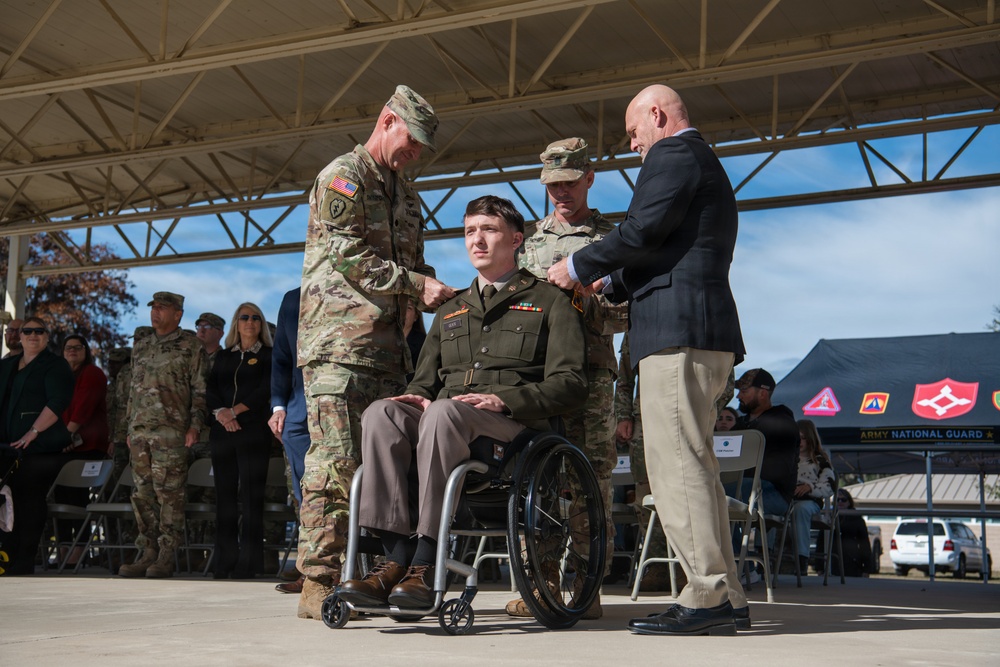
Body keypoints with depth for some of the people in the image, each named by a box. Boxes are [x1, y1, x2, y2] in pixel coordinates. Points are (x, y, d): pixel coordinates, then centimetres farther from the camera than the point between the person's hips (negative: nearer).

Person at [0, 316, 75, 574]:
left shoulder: (55, 365, 0)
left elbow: (58, 402, -12)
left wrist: (33, 433, -19)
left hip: (39, 447, -6)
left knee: (30, 502, -7)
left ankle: (23, 563, -1)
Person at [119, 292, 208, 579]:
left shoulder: (191, 346, 2)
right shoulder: (141, 346, 20)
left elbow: (200, 390, -2)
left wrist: (195, 425, -11)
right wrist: (130, 427, 19)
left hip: (171, 431, -6)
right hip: (140, 431, 6)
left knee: (169, 493, -8)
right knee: (143, 493, 5)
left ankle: (167, 556, -5)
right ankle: (148, 553, 11)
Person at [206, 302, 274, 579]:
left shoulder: (268, 356, 7)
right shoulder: (223, 356, 19)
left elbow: (265, 391, -6)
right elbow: (210, 389, 9)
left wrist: (235, 411, -13)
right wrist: (219, 411, -11)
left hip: (254, 430, -4)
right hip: (223, 432, 4)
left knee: (251, 497, -7)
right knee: (225, 496, 2)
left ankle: (248, 563, -5)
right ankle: (225, 561, 6)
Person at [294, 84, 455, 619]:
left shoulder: (403, 193, 25)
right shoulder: (342, 177, -2)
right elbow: (349, 257, -12)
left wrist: (439, 293, 7)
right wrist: (418, 283, -14)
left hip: (386, 346, 8)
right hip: (338, 341, -8)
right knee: (336, 460, -11)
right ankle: (318, 584, -8)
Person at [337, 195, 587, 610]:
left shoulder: (550, 302, 14)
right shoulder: (450, 312, 31)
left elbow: (570, 384, 1)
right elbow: (423, 382, 26)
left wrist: (504, 399, -16)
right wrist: (417, 398, 0)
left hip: (514, 426, -5)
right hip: (443, 420, 5)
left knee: (444, 411, -37)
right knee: (381, 413, -27)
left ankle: (425, 564, -38)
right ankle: (395, 559, -35)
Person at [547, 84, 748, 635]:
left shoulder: (673, 155, -3)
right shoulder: (705, 163, 29)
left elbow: (642, 231, -14)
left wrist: (578, 267, -2)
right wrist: (613, 284, 23)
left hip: (678, 332, -11)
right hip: (706, 335, 11)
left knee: (676, 464, -12)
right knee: (692, 465, 10)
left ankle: (707, 596, -13)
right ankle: (725, 599, 11)